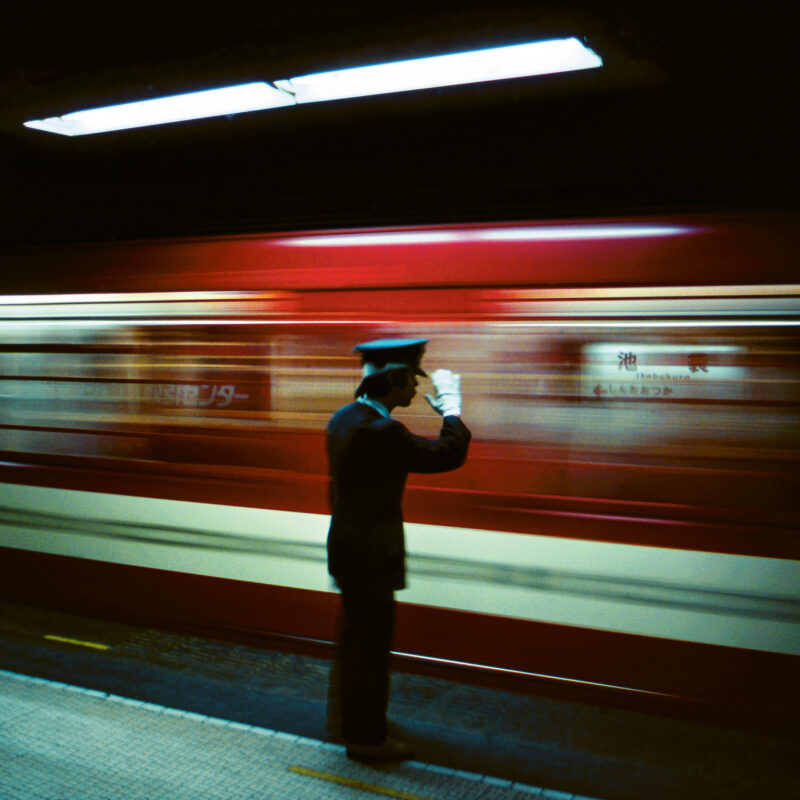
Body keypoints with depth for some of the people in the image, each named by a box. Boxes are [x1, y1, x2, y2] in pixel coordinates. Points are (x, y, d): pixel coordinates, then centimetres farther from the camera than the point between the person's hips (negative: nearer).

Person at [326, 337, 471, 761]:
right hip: (370, 553, -10)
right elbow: (448, 454, -23)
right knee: (371, 645, 5)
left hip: (347, 544, 10)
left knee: (355, 635, 26)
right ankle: (367, 737, 21)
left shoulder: (345, 416, 3)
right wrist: (451, 407, -11)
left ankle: (345, 714, 44)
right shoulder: (379, 430, -28)